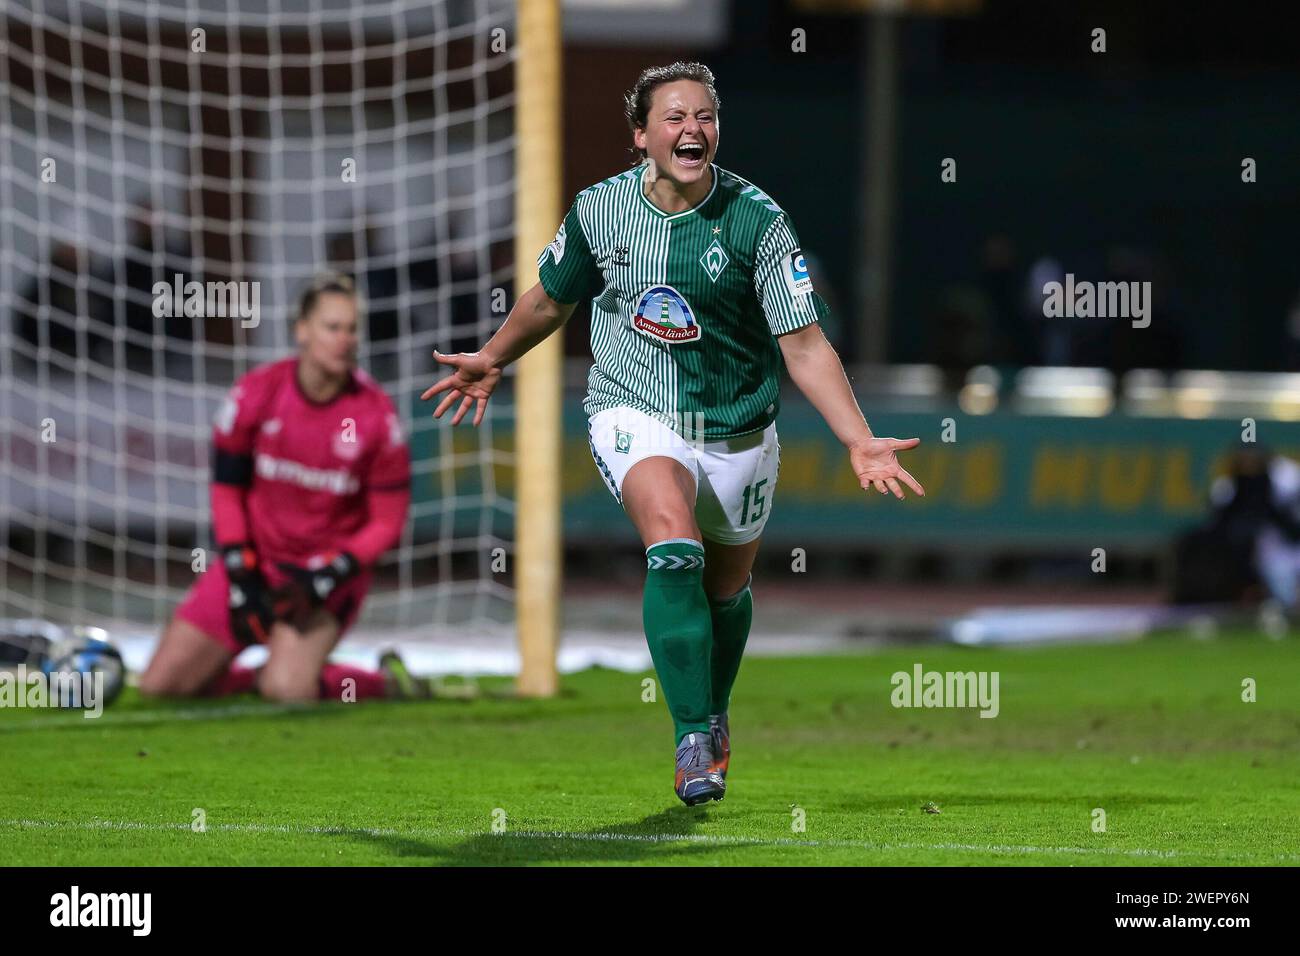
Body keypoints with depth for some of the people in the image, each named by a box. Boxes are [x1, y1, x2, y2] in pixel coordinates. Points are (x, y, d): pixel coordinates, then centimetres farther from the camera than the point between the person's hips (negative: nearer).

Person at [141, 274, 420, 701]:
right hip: (257, 558, 3)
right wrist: (240, 577, -7)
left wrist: (323, 581, -18)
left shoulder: (377, 415, -13)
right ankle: (261, 676, 21)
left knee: (287, 690, -28)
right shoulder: (255, 393, -10)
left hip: (329, 570, -3)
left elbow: (387, 522, -7)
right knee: (159, 686, -5)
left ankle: (383, 682, 1)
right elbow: (227, 489, 1)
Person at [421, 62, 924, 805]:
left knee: (726, 590, 16)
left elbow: (804, 344, -14)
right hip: (635, 416, -1)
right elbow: (551, 299, 15)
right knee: (674, 549, -28)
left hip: (738, 431, 1)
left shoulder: (756, 220, -14)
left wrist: (860, 441, -23)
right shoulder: (599, 210, -7)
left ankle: (715, 717, 47)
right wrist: (493, 360, 27)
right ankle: (694, 742, -26)